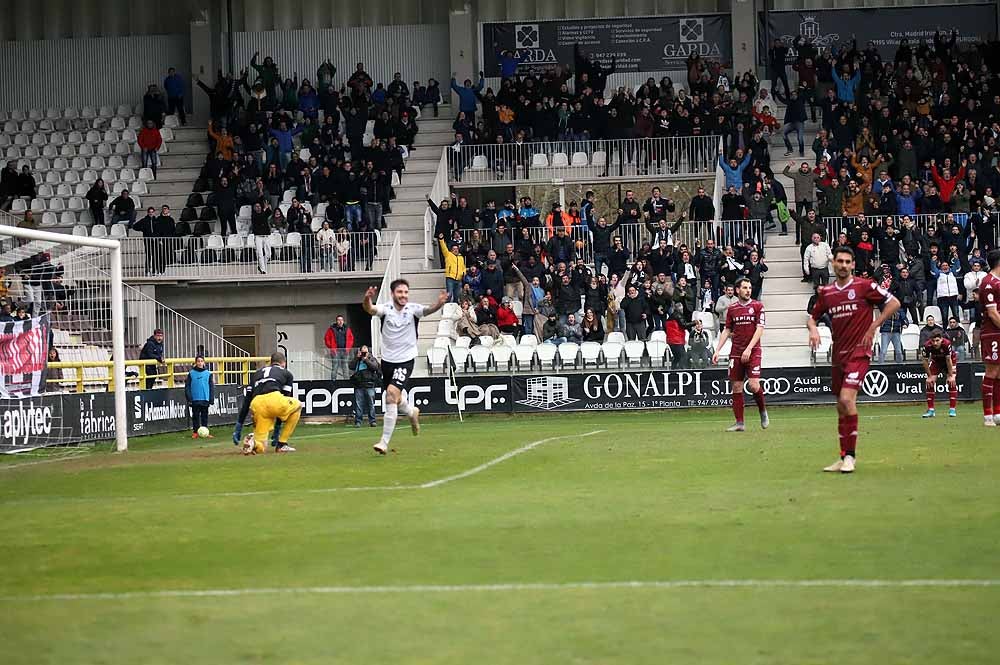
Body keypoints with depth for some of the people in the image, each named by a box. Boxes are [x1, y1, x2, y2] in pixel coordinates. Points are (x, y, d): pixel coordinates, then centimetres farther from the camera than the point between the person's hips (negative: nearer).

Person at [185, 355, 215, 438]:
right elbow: (187, 387, -1)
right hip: (195, 400, -1)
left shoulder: (208, 373, 3)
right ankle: (195, 432, 10)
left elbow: (211, 386, 6)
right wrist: (189, 398, -8)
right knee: (195, 416, 4)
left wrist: (211, 398, 0)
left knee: (205, 416, 7)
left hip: (205, 399, 1)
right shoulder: (191, 373, -1)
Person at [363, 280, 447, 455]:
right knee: (393, 400, 16)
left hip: (405, 360, -3)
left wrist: (439, 303, -50)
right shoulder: (386, 309, -7)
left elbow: (428, 310, -27)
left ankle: (384, 442, -17)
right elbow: (370, 309, -27)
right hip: (387, 360, 3)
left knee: (391, 394, -20)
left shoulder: (413, 309, -9)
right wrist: (367, 300, -51)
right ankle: (412, 412, 53)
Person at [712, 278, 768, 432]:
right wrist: (717, 350, 4)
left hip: (753, 351, -3)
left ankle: (763, 411, 13)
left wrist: (749, 349, -17)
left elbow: (760, 329, -7)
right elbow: (726, 331, 14)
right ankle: (739, 423, 6)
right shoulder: (732, 308, 8)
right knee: (736, 387, 1)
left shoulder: (757, 306, 0)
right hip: (736, 352, 3)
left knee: (754, 385, -15)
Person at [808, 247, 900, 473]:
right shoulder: (826, 293, 10)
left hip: (859, 351, -6)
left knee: (847, 399, -20)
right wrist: (813, 328, -1)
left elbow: (894, 303, -3)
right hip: (838, 353, 6)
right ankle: (844, 457, 19)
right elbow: (813, 316, 23)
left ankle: (850, 455, -14)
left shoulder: (864, 286, -5)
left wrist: (873, 328, -7)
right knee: (841, 407, 10)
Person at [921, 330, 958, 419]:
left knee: (952, 382, -16)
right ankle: (930, 410, 1)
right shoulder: (927, 346, -31)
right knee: (930, 382, -8)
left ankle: (952, 409, -10)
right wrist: (929, 376, -14)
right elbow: (925, 361, -16)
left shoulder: (947, 344, -38)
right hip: (935, 361, 2)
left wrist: (950, 376, -21)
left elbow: (948, 360, -27)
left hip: (950, 359, -2)